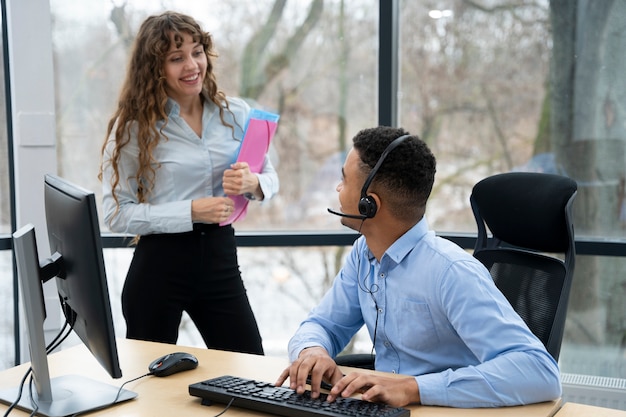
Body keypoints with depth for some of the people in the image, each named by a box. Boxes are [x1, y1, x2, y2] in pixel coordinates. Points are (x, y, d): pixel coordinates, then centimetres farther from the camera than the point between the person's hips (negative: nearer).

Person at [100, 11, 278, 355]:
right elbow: (116, 213, -11)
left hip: (221, 256, 3)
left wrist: (252, 184, -17)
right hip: (160, 264, -3)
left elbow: (271, 178, 7)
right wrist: (191, 211, -20)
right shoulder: (134, 125, -7)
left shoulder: (235, 113, 3)